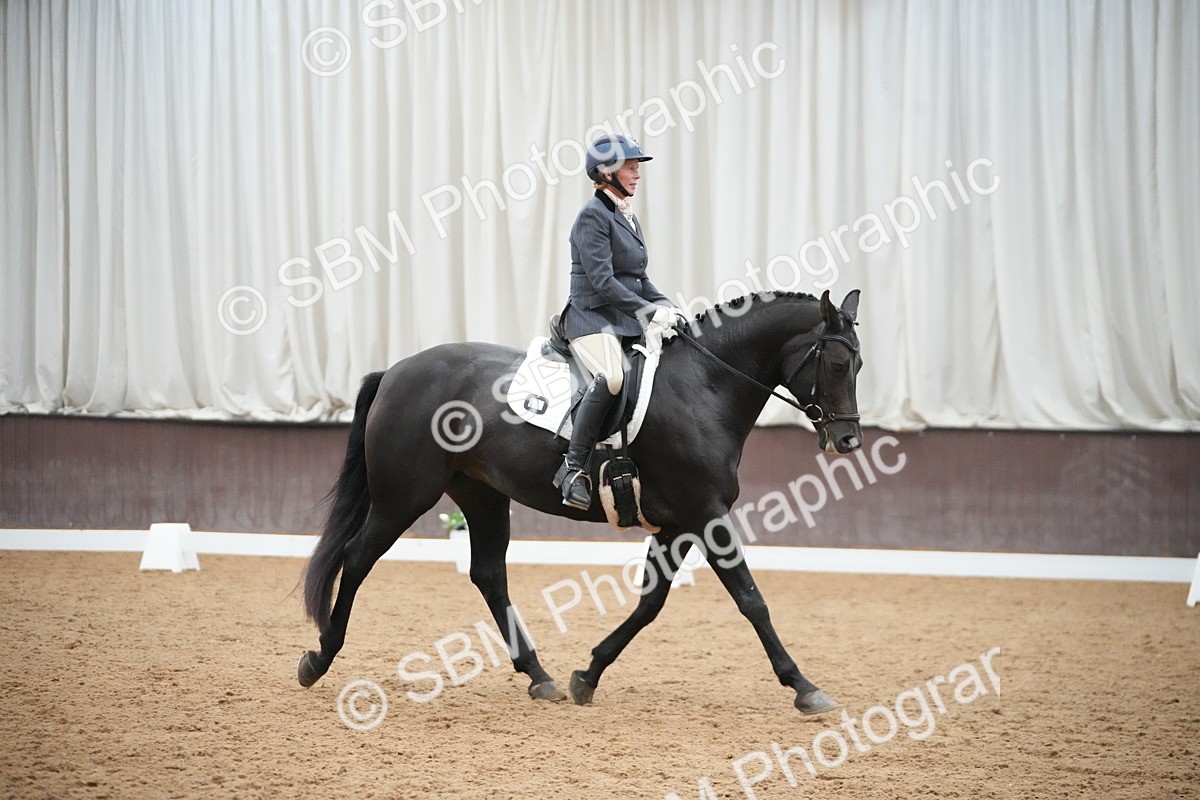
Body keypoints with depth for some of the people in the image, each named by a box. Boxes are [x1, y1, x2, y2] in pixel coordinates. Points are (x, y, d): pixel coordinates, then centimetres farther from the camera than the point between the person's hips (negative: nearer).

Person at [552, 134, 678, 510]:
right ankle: (573, 468, -29)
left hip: (628, 319, 9)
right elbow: (602, 281, -17)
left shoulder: (628, 217, 18)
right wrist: (646, 310, -20)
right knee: (611, 377, -34)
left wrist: (665, 305, 5)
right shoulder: (593, 215, -9)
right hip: (592, 317, -9)